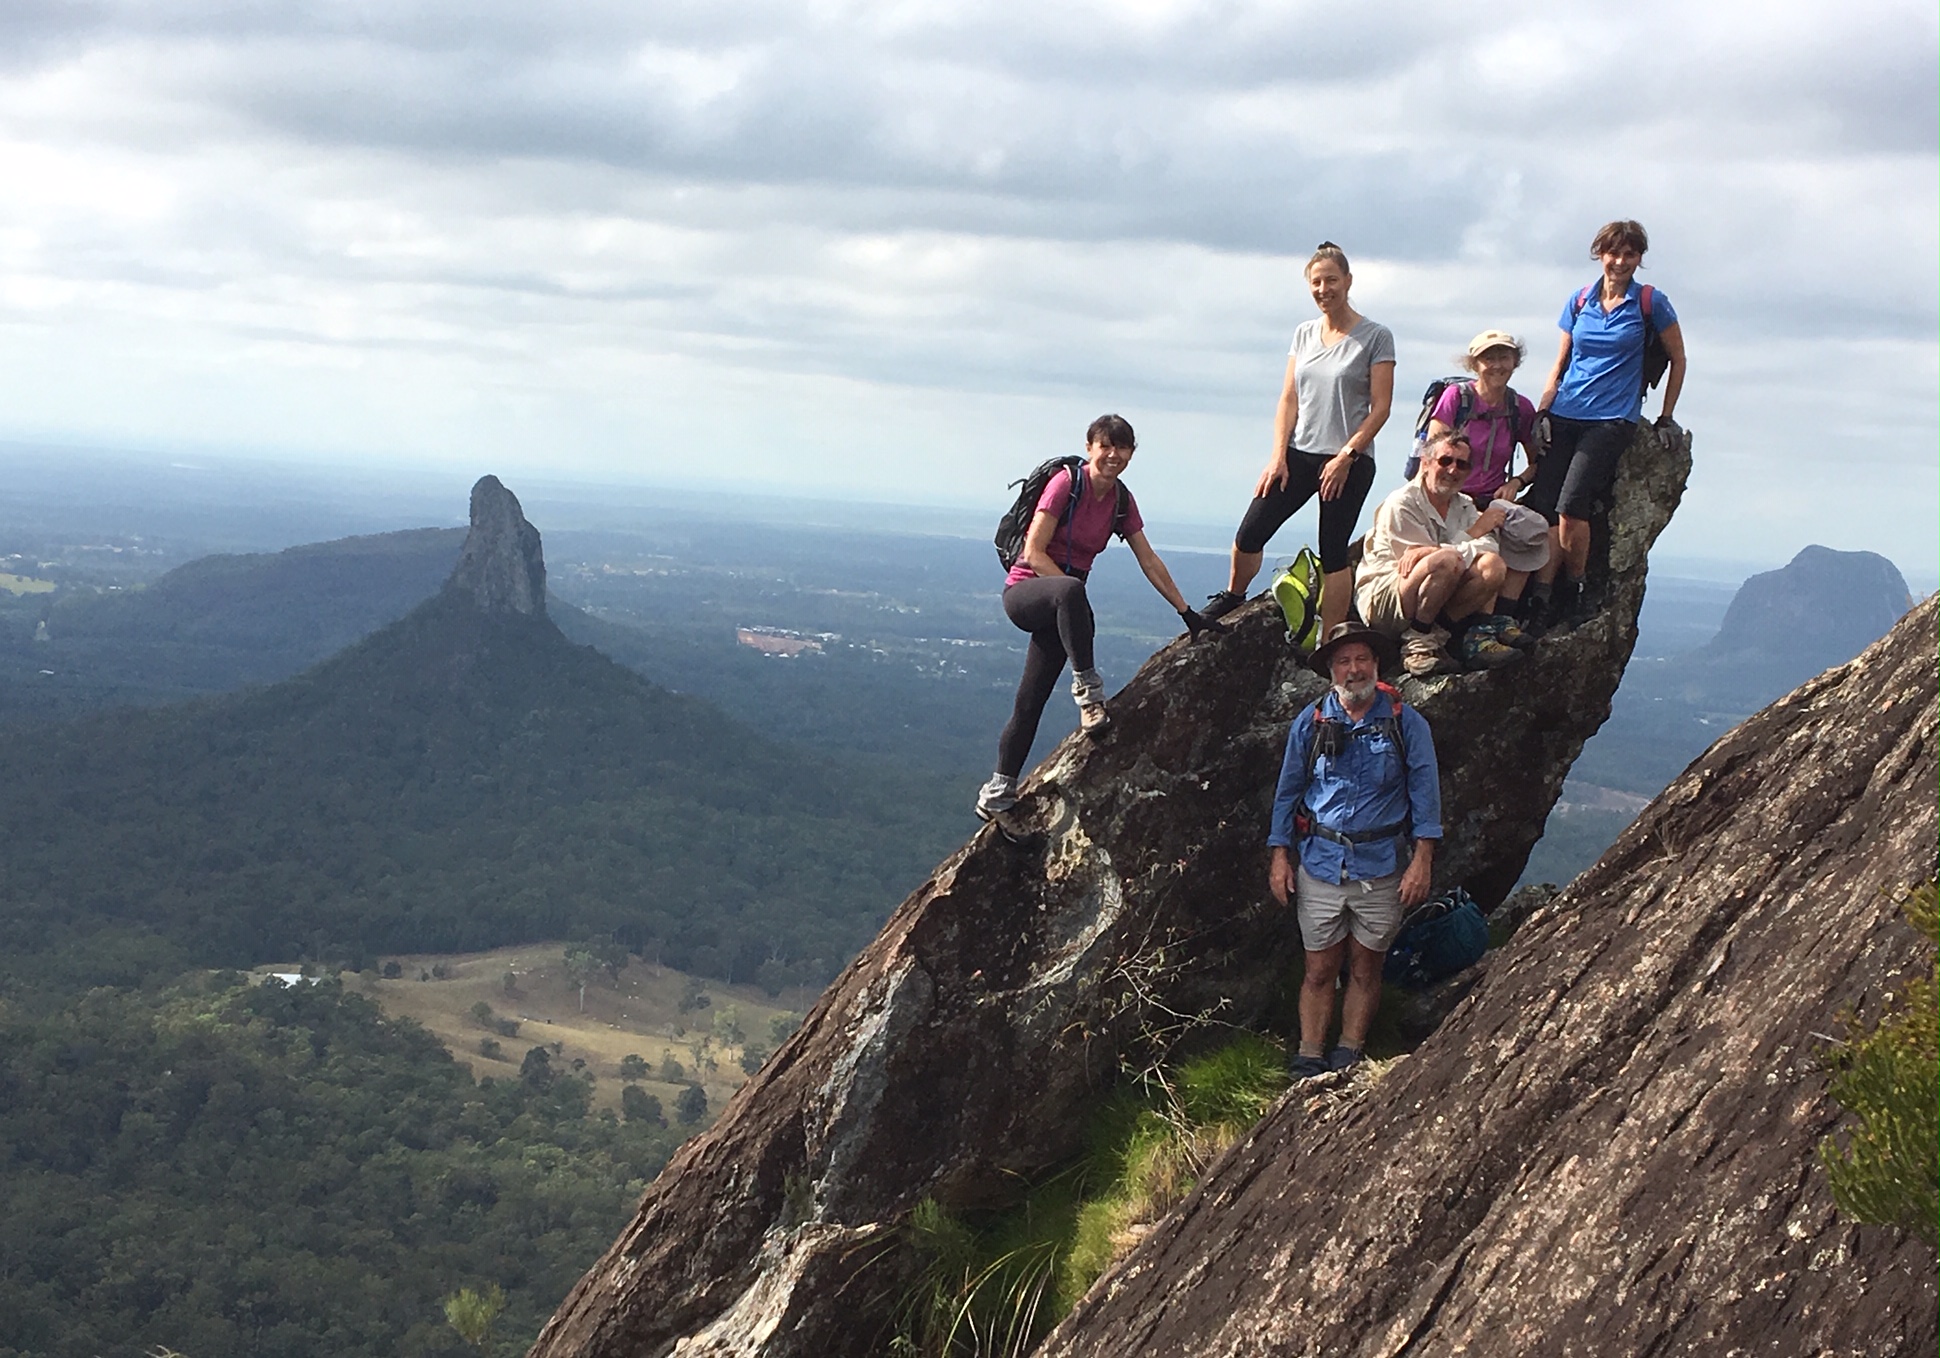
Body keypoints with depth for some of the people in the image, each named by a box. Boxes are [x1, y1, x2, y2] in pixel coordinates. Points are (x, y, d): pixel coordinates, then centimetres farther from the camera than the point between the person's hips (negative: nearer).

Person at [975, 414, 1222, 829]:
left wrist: (1187, 613, 9)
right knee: (1070, 592, -42)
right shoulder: (1067, 484, -13)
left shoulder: (1121, 500, 6)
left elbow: (1149, 561, 11)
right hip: (1024, 589, -6)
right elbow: (1034, 552, -16)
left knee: (1029, 706, -1)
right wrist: (1073, 596, -22)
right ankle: (1088, 688, -34)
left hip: (1058, 607, 6)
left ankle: (997, 795, 4)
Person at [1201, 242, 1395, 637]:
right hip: (1299, 455, 4)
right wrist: (1278, 455, -3)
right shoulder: (1304, 334, 11)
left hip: (1349, 462, -4)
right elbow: (1288, 399, 9)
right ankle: (1232, 598, 23)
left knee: (1333, 553, -4)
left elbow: (1380, 407, -7)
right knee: (1249, 535, -3)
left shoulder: (1375, 337, -3)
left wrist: (1346, 456, -14)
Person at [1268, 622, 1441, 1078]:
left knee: (1365, 970, 8)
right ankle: (1309, 1061, 10)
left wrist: (1422, 860, -8)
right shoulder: (1310, 722, 3)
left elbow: (1424, 792, -1)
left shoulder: (1406, 723, -1)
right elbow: (1287, 791, 9)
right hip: (1320, 865, 1)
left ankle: (1348, 1056, 18)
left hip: (1381, 869, -1)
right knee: (1319, 970, 4)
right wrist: (1279, 856, 4)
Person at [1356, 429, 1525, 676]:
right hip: (1382, 602, -6)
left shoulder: (1464, 506, 13)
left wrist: (1427, 551, -25)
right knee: (1448, 560, -34)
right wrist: (1474, 532, -10)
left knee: (1493, 566, -15)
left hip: (1436, 608, 6)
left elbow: (1490, 547, -10)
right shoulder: (1402, 504, -10)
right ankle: (1419, 643, -23)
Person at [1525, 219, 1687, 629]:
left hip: (1612, 420, -4)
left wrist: (1666, 418, 11)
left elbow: (1678, 360, 12)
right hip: (1565, 417, 4)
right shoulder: (1579, 302, 13)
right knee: (1543, 507, -12)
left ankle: (1572, 595, -5)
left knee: (1570, 507, -20)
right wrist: (1541, 413, 5)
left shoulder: (1651, 303, 2)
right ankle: (1539, 598, -12)